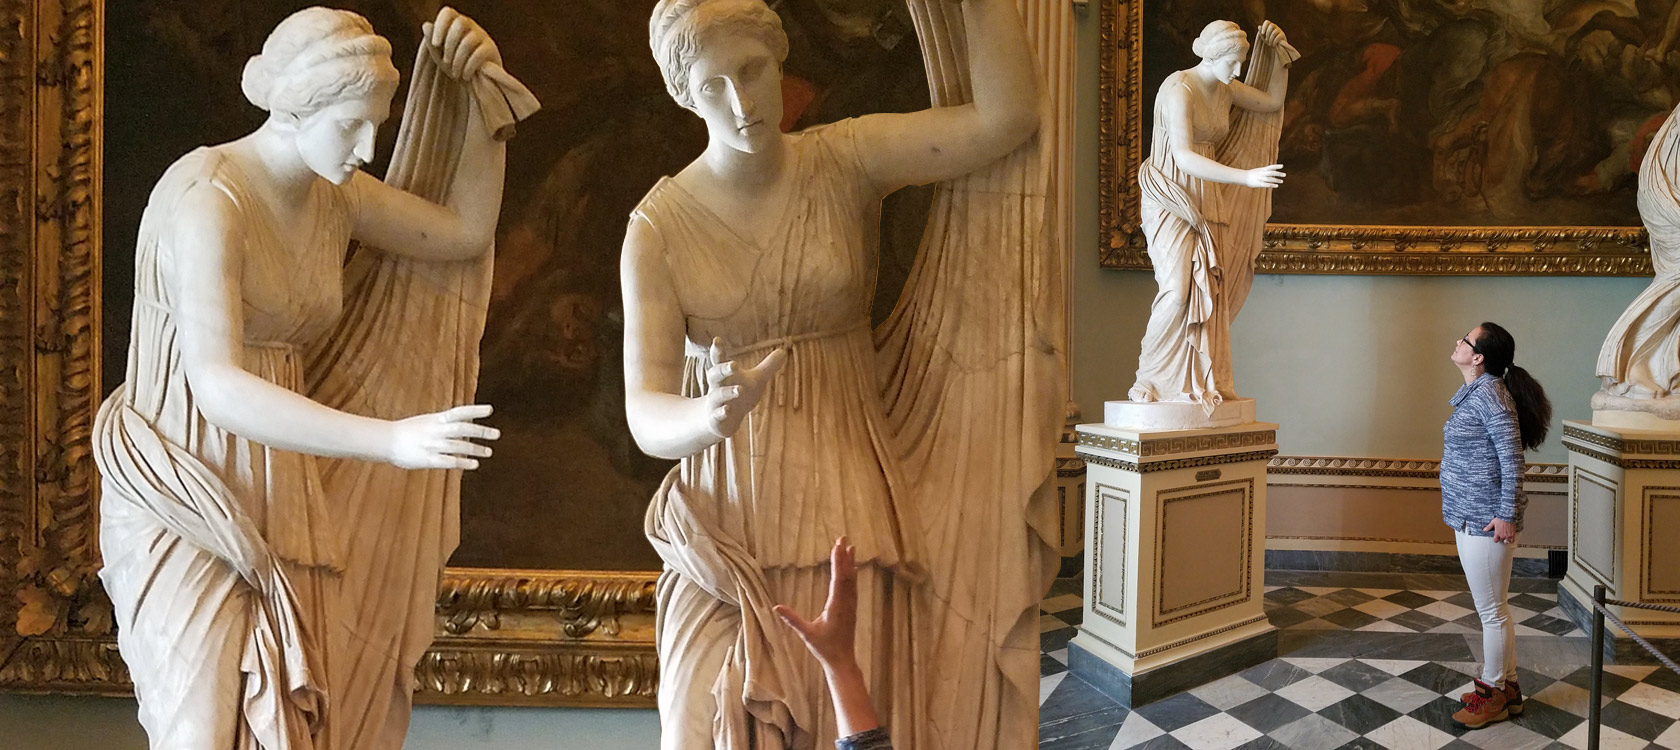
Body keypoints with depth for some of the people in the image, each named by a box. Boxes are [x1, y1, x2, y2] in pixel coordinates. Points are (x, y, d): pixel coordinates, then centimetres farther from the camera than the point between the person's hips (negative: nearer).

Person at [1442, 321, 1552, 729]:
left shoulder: (1489, 393, -17)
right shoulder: (1476, 392, 11)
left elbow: (1512, 457, -20)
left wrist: (1507, 515, -20)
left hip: (1484, 521, -10)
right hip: (1472, 517, 10)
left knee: (1492, 611, 3)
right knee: (1494, 609, 18)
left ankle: (1493, 694, 15)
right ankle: (1507, 687, 29)